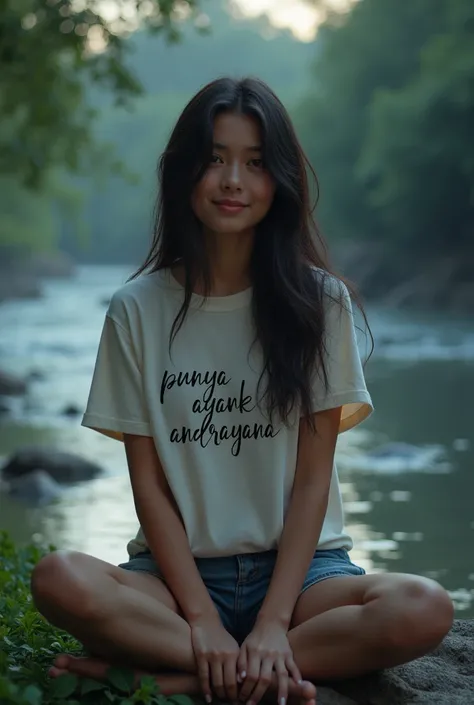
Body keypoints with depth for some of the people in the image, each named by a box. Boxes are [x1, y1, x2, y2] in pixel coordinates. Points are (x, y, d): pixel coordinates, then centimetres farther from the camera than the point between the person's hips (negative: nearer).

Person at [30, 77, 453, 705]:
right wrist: (201, 618, -15)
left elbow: (312, 475, -3)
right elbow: (148, 484, -2)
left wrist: (273, 622, -16)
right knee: (59, 580, -31)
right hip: (180, 571, 0)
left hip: (299, 565, 0)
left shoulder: (319, 301, 2)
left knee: (424, 610, -30)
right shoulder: (138, 310, 3)